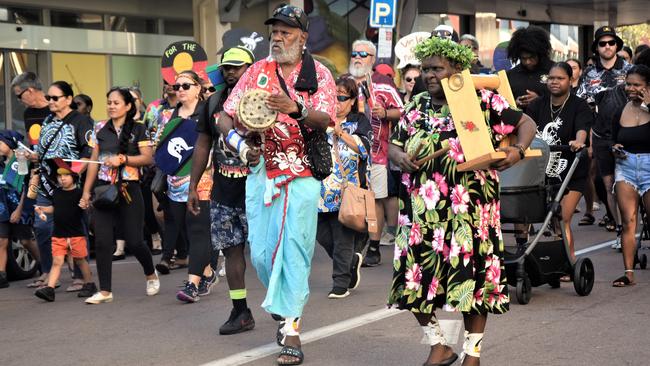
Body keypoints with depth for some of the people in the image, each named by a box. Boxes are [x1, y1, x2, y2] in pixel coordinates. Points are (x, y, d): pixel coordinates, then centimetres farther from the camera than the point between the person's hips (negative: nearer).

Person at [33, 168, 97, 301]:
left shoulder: (78, 193, -7)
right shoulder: (57, 192, 10)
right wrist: (42, 209, 8)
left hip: (76, 234, -4)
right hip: (58, 234, 4)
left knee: (80, 260, 9)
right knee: (57, 261, -3)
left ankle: (89, 284, 25)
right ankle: (49, 289, -10)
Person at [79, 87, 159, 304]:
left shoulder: (138, 129, 1)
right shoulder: (100, 129, 10)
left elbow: (148, 158, -6)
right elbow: (94, 161, 11)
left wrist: (122, 159, -18)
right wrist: (86, 191, 9)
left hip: (129, 190, -3)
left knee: (134, 241, -2)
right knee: (102, 241, -4)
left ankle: (151, 274, 27)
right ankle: (105, 291, 3)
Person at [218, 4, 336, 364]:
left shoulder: (319, 74, 2)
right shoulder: (257, 71, 9)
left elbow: (324, 119, -13)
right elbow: (225, 116, 6)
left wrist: (295, 108, -33)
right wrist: (238, 143, -14)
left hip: (302, 175, -3)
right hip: (261, 172, 3)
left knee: (295, 250, -8)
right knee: (261, 252, 4)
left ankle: (291, 328, -3)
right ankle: (282, 304, 30)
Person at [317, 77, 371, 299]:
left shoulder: (359, 122, 7)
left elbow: (363, 148, -8)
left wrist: (340, 132, -14)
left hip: (347, 189, -4)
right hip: (323, 187, 4)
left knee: (342, 237, -5)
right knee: (322, 234, 4)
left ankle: (341, 284, 4)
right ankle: (352, 261, 29)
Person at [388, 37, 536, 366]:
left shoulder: (483, 101, -1)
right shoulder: (416, 107, 12)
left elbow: (526, 123, 4)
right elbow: (394, 144, 18)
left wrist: (518, 151, -15)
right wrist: (400, 157, -5)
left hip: (469, 209, -4)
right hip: (422, 211, 4)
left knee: (472, 276, 0)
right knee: (416, 277, 1)